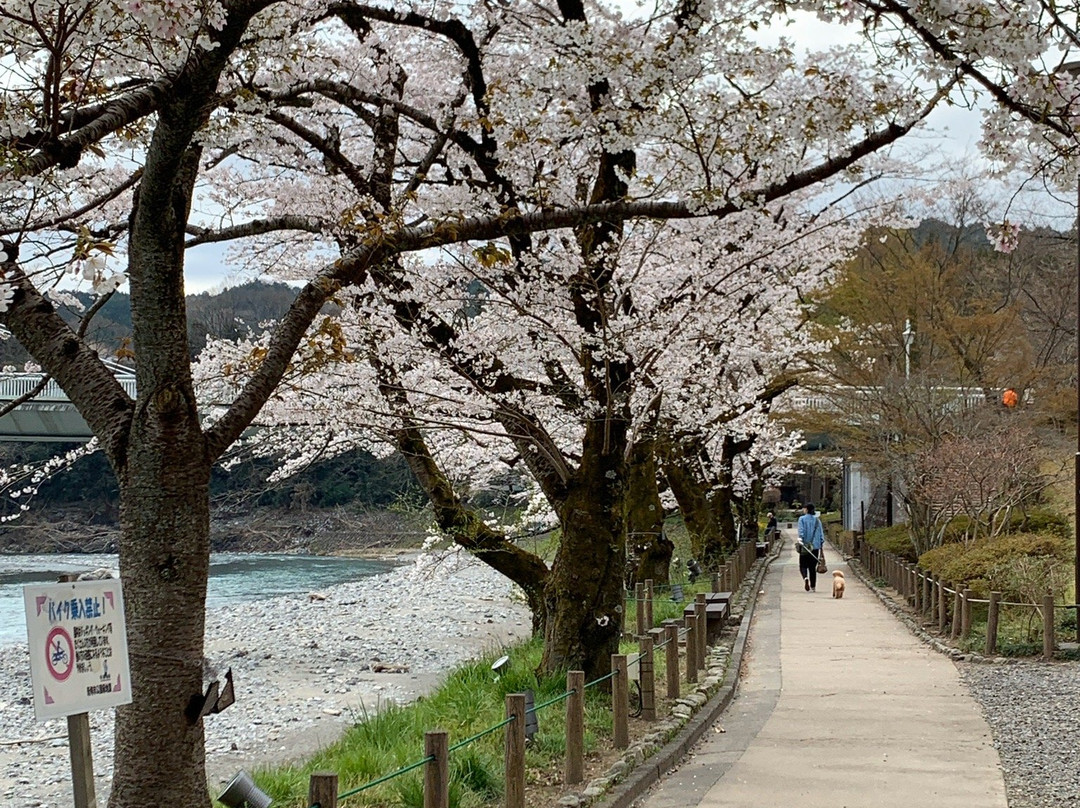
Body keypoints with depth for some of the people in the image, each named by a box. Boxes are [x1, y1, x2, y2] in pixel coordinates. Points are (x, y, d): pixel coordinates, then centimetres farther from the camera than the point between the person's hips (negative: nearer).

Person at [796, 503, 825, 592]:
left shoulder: (802, 519, -1)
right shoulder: (817, 520, 8)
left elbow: (801, 530, -14)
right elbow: (821, 532, 8)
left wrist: (800, 538, -22)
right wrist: (821, 542, 14)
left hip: (805, 545, -3)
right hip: (815, 546, 3)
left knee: (803, 565, 4)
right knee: (813, 567, 9)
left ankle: (805, 578, -25)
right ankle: (813, 587, 7)